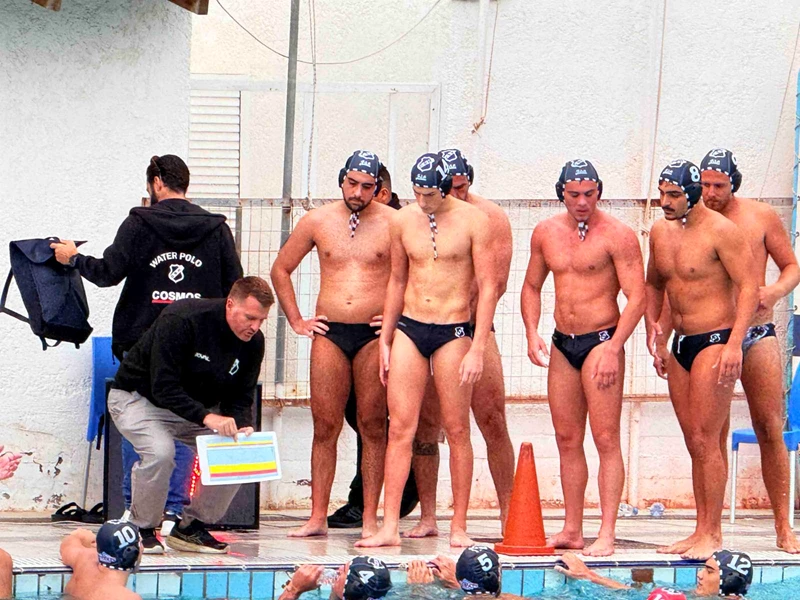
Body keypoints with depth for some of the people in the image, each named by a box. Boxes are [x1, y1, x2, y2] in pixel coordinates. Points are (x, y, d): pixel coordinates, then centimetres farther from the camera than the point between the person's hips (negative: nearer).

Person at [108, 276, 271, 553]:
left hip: (196, 406, 6)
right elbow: (163, 388, -34)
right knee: (160, 450, -34)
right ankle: (141, 529, -11)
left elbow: (240, 397, -4)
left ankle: (191, 528, 1)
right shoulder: (181, 319, -31)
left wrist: (242, 426, -27)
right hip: (139, 398, -6)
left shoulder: (253, 342, -10)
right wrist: (206, 417, -46)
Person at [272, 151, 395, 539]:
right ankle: (317, 517, 4)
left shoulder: (393, 224, 1)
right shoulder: (317, 222, 8)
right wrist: (296, 321, 13)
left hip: (375, 335, -2)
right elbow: (281, 270, 19)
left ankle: (370, 519, 4)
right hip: (329, 333, 2)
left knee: (372, 426, 0)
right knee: (325, 426, 1)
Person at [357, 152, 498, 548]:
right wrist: (385, 341, 15)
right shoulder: (403, 221, 7)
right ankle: (390, 527, -4)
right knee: (400, 428, -3)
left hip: (453, 333, -3)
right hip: (408, 329, 3)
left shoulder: (472, 222, -4)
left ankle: (459, 527, 6)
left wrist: (477, 349, -12)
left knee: (457, 430, 0)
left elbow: (488, 287, -6)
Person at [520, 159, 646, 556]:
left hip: (601, 341, -6)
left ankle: (606, 535, -11)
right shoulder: (546, 233, 9)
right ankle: (572, 530, 14)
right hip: (562, 345, 6)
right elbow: (532, 286, 20)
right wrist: (532, 334, 6)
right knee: (567, 440, 8)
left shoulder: (617, 235, -9)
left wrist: (613, 347, -20)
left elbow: (636, 297, -12)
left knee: (606, 439, -9)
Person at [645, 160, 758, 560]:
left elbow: (748, 286, -14)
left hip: (714, 341, -8)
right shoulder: (660, 232, 10)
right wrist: (654, 333, 14)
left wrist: (734, 344, -21)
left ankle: (712, 534, -6)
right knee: (694, 442, 10)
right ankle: (700, 531, 14)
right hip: (679, 345, 8)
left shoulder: (719, 230, -12)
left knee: (707, 440, -9)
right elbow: (654, 285, 25)